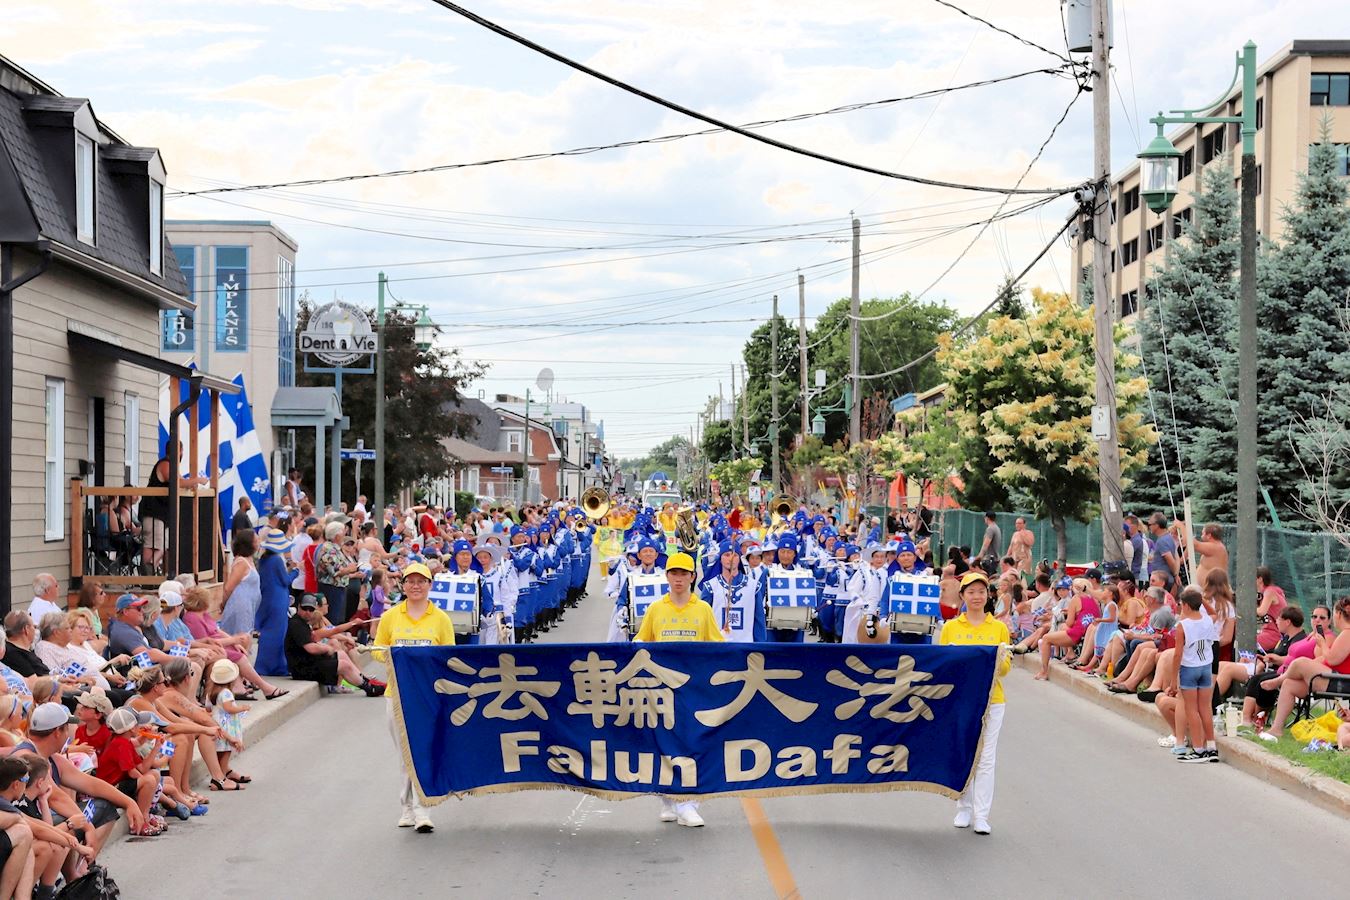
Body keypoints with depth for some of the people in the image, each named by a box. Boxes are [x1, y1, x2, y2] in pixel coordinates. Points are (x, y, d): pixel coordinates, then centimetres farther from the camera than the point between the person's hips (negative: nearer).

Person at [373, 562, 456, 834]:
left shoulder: (441, 618, 4)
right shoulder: (390, 616, 7)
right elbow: (378, 649, 11)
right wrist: (390, 655, -10)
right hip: (398, 690, 2)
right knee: (405, 752, 8)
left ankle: (419, 808, -10)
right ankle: (409, 806, 17)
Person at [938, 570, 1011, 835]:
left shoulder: (999, 628, 7)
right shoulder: (950, 627, 7)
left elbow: (1006, 668, 7)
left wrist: (1000, 660, -15)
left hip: (991, 700, -1)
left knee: (985, 758, -3)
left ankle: (981, 816, -2)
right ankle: (964, 808, 18)